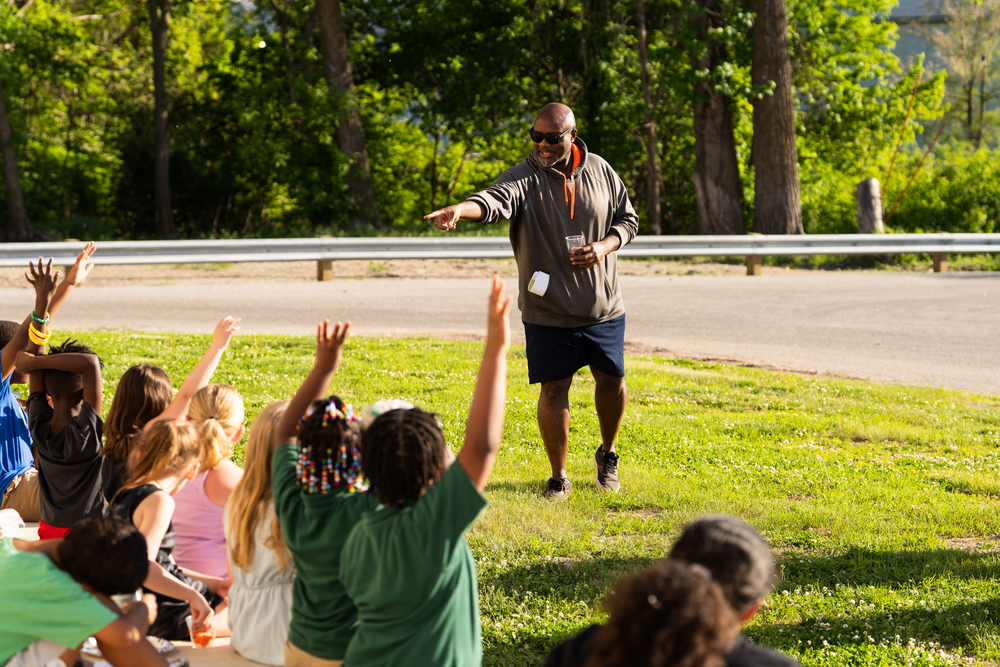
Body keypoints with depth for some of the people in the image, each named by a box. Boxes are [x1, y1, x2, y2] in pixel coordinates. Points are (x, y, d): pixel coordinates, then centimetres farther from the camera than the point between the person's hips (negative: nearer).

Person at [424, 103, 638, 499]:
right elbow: (495, 200, -32)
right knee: (554, 390, 0)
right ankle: (558, 477, 16)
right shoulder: (523, 177, -11)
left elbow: (627, 219, 12)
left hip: (603, 307, 3)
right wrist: (460, 209, -54)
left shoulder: (600, 172, 1)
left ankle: (607, 455, 38)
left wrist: (605, 247, -9)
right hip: (548, 311, -3)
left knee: (611, 379, 12)